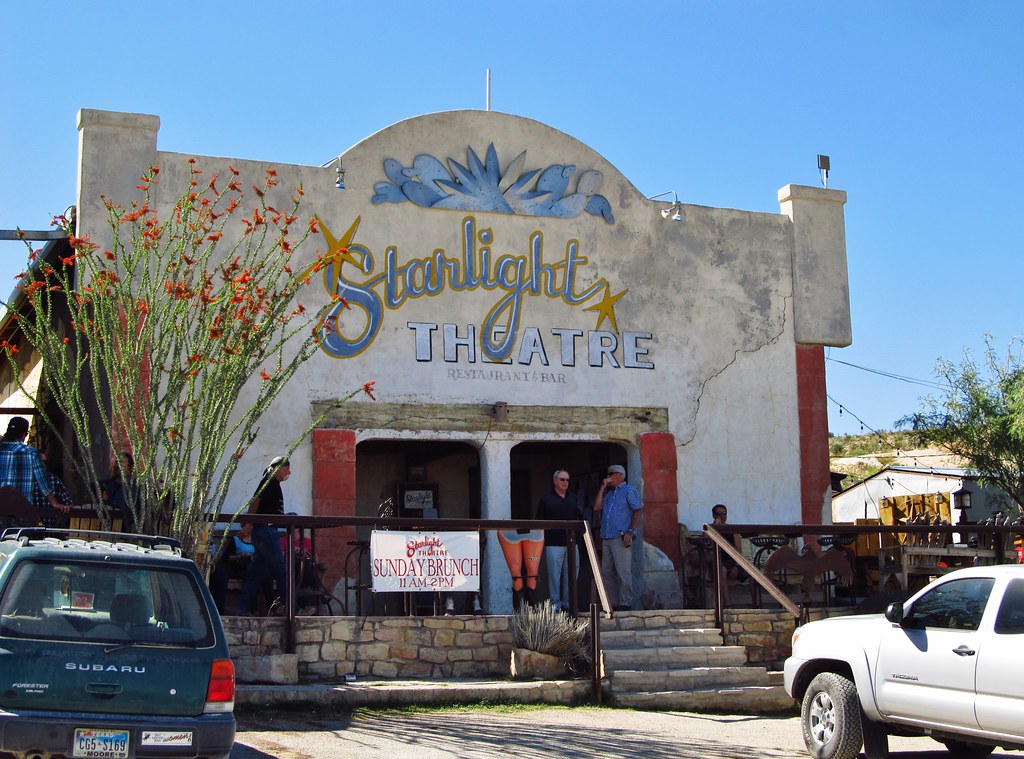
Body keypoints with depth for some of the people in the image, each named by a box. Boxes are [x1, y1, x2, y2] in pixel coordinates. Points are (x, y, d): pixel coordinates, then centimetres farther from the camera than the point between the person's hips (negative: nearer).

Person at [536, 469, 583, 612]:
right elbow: (540, 522, 0)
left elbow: (580, 518, 22)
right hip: (553, 544, -4)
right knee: (554, 574, -4)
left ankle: (568, 603, 13)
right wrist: (542, 540, -6)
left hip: (571, 543, 4)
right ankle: (555, 604, 1)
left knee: (571, 573, 4)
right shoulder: (546, 499, 3)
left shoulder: (573, 498, 16)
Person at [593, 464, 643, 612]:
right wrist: (602, 488, 11)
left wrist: (630, 533, -16)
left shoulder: (629, 490, 1)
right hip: (607, 538, 8)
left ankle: (625, 603, -5)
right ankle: (612, 603, 12)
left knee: (623, 572, -8)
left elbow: (638, 511, -7)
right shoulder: (609, 493, 23)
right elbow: (597, 507, 12)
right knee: (607, 572, 7)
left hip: (621, 538, -8)